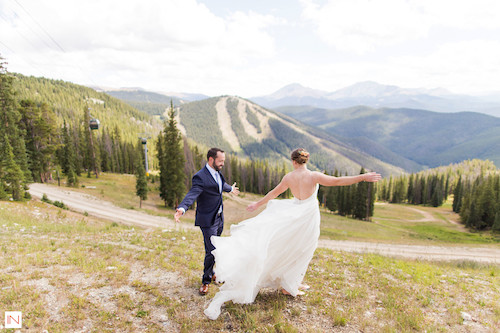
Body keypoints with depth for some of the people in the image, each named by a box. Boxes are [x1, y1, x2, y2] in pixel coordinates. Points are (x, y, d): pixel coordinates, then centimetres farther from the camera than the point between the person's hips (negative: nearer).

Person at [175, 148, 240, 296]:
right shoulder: (200, 177, -21)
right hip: (208, 220, -8)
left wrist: (230, 189, 49)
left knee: (215, 249, 19)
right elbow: (192, 194, -34)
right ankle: (206, 280, 17)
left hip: (219, 218, 8)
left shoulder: (217, 173, 6)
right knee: (212, 251, -4)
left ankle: (210, 272, 39)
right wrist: (181, 209, -53)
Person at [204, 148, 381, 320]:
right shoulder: (314, 176, -17)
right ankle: (288, 286, 25)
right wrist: (364, 177, -9)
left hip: (295, 214, 3)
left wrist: (258, 204, 20)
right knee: (301, 253, 15)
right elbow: (338, 181, -16)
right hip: (309, 217, -3)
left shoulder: (288, 177, -6)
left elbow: (274, 193, 5)